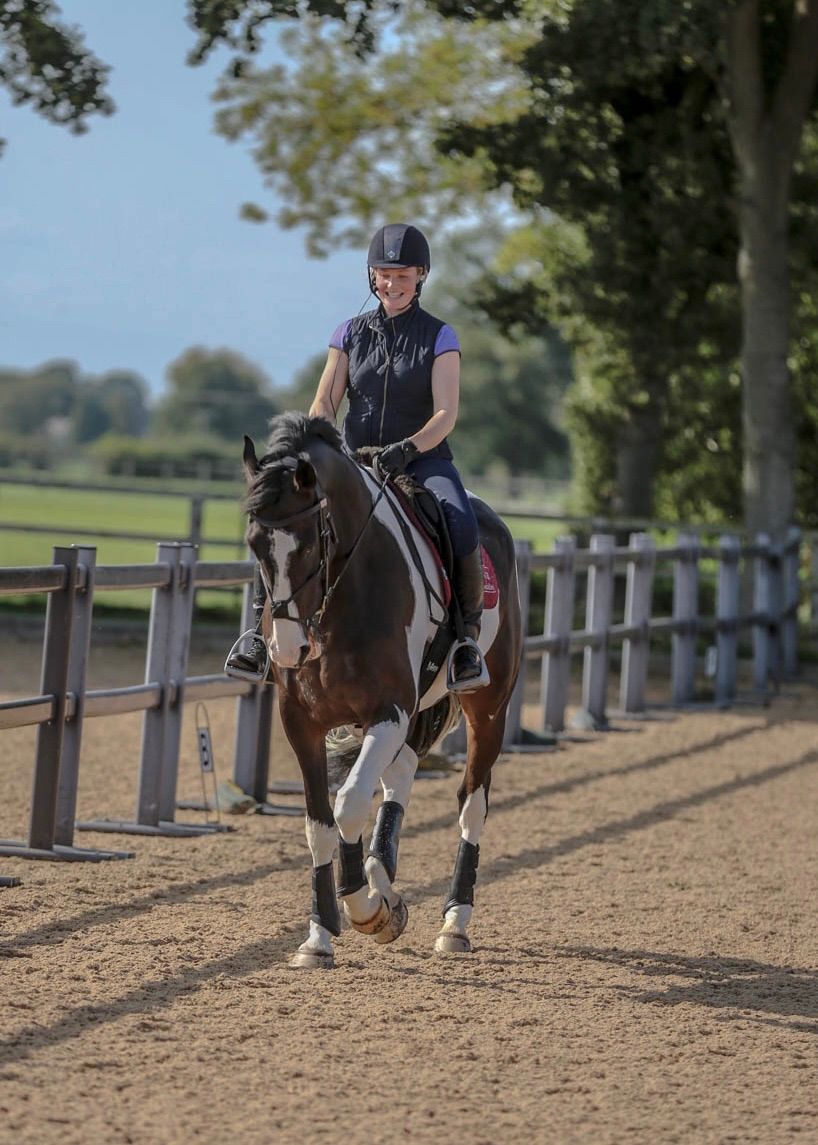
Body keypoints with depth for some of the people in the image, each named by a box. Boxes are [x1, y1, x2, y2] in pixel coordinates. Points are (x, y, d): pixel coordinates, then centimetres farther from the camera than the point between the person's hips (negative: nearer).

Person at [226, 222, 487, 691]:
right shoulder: (352, 333, 8)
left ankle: (468, 635, -17)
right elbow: (324, 403, 4)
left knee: (461, 528, -34)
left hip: (423, 461, -2)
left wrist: (409, 447, -28)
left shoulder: (439, 337, 0)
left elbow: (446, 414, -9)